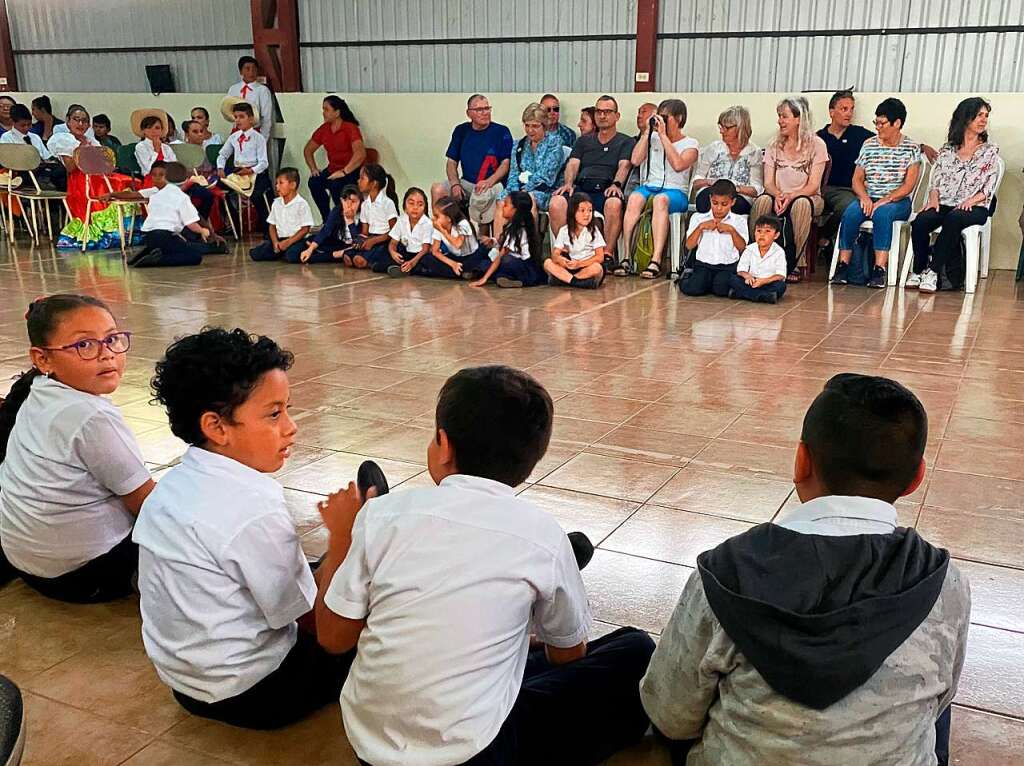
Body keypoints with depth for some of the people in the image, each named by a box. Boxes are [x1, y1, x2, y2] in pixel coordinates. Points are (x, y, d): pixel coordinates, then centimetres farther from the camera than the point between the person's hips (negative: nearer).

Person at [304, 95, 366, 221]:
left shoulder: (350, 128, -15)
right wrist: (313, 168, 1)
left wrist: (344, 172, -31)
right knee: (314, 182, -19)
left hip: (352, 170, -6)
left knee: (336, 185, -33)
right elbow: (308, 150, 17)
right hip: (332, 169, 6)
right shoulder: (323, 129, 4)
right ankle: (327, 220, -4)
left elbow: (360, 153, -28)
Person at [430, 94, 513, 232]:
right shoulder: (461, 131, 13)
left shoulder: (501, 132, 2)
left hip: (493, 184, -4)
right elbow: (451, 162, 13)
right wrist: (455, 183, -6)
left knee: (480, 197, -39)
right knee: (437, 190, -21)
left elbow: (506, 163, -4)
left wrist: (489, 182, -21)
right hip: (466, 183, 4)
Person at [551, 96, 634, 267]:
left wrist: (616, 184, -19)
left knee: (614, 204, -40)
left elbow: (624, 166, 3)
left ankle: (608, 254, -29)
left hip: (606, 190, -2)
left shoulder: (626, 142, 21)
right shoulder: (583, 141, 30)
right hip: (581, 187, 3)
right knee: (556, 203, -30)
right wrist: (568, 184, -7)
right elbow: (573, 164, 15)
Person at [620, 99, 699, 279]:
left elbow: (678, 165, -13)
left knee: (661, 199, -39)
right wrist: (647, 132, 5)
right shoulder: (652, 139, 20)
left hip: (675, 191, -3)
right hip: (648, 186, 3)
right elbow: (635, 160, 5)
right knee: (634, 198, -34)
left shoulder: (690, 144, 8)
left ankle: (656, 260, -46)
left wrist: (663, 135, -9)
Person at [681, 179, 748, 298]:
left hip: (728, 266, 0)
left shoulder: (739, 221, 8)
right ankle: (687, 278, 11)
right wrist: (700, 227, -10)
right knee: (693, 289, -26)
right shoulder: (698, 218, 10)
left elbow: (742, 248, 0)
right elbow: (689, 246, 2)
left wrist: (732, 230, -11)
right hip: (703, 264, 1)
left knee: (721, 289, -31)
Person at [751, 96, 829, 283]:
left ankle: (796, 263, -30)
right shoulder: (774, 144, 9)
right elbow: (768, 182, 2)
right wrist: (778, 196, -21)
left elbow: (813, 185, -9)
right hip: (779, 196, 3)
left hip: (806, 197, -2)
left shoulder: (816, 145, -2)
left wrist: (791, 196, -27)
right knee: (763, 201, -33)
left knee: (801, 204, -39)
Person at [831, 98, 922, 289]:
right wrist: (864, 197, -12)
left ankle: (879, 270, -39)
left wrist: (884, 200, -20)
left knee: (882, 213, -37)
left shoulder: (911, 148, 1)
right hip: (869, 198, 3)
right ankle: (843, 265, -30)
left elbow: (908, 186, -7)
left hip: (898, 202, -3)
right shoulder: (869, 145, 11)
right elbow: (857, 179, 8)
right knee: (850, 213, -29)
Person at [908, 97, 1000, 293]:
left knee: (953, 218, -38)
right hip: (944, 204, 2)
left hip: (974, 207, -2)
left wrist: (970, 201, -14)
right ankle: (918, 271, -22)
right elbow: (935, 181, 13)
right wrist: (934, 198, -8)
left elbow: (989, 188, 4)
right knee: (920, 221, -31)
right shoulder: (946, 150, 17)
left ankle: (933, 271, -37)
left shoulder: (990, 151, 12)